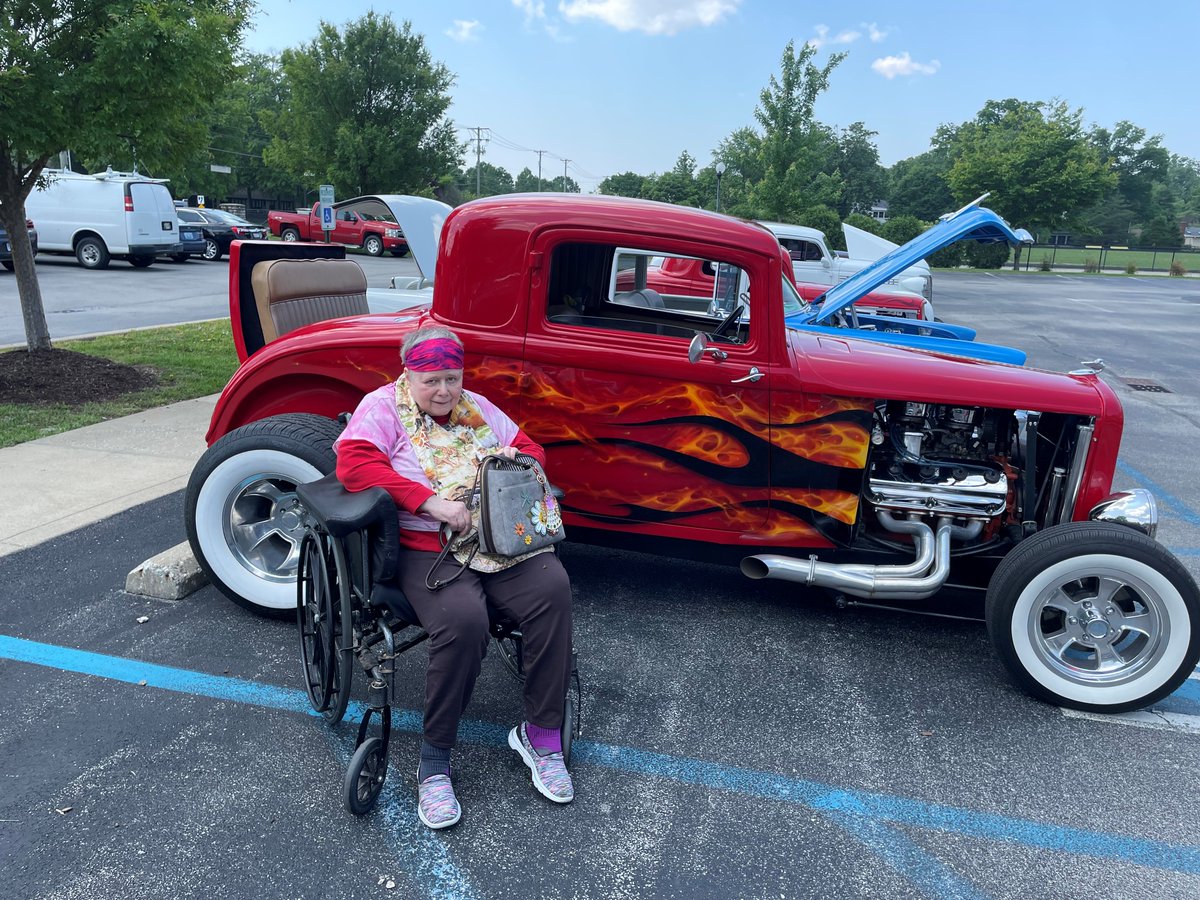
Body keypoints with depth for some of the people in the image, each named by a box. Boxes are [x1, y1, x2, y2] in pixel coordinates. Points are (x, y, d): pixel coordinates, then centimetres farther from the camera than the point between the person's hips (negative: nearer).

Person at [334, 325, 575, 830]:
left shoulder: (477, 407, 20)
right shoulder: (383, 407, 4)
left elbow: (532, 450, 23)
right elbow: (353, 463, -13)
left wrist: (517, 459, -3)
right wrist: (431, 502, -20)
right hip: (427, 549, -4)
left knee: (552, 590, -24)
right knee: (462, 620, -33)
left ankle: (541, 733, -10)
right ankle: (434, 762, -12)